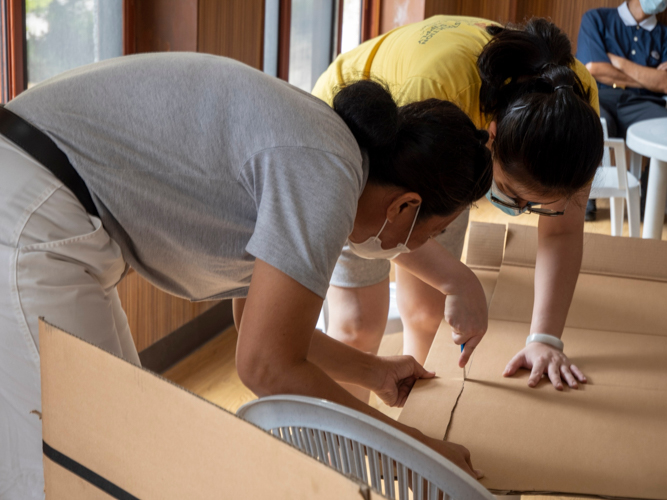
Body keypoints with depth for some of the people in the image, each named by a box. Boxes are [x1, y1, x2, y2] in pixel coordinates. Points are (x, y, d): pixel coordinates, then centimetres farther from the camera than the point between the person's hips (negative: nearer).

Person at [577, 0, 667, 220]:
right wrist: (648, 77, 7)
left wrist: (616, 60, 2)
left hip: (641, 104, 2)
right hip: (598, 98, -2)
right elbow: (594, 69, 0)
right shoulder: (596, 19, 14)